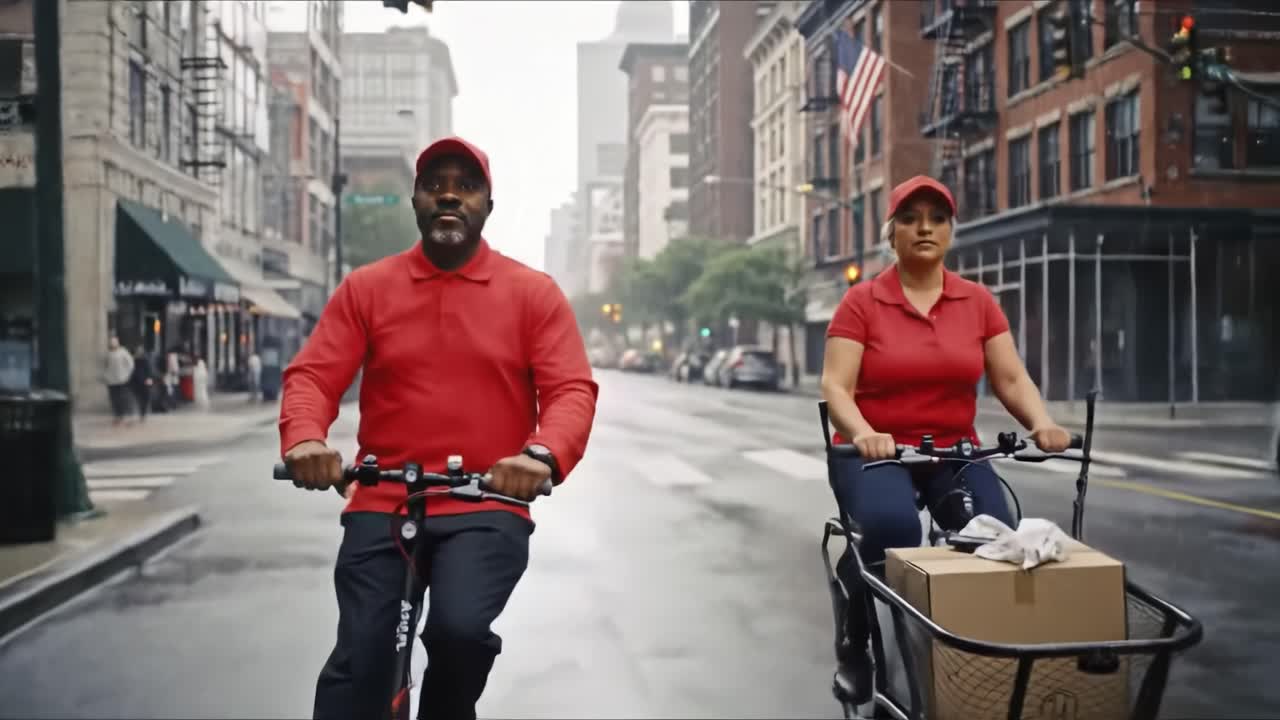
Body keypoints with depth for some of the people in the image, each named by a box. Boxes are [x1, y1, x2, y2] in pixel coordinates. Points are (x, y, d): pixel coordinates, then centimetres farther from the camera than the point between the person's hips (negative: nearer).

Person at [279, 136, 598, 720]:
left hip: (488, 510, -1)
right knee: (357, 659, -10)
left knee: (460, 628, -25)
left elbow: (572, 389, -4)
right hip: (381, 508, 2)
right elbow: (312, 375, 1)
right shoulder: (364, 289, 8)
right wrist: (304, 439, -21)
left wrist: (543, 454, -25)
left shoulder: (534, 293, 5)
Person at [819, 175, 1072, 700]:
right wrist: (863, 435, -32)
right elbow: (835, 387, -12)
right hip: (877, 451, -3)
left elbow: (1011, 380, 1)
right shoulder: (861, 302, -4)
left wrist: (1042, 424, -19)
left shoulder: (978, 302, 6)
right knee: (891, 526, -34)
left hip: (953, 451, 3)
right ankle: (859, 648, -8)